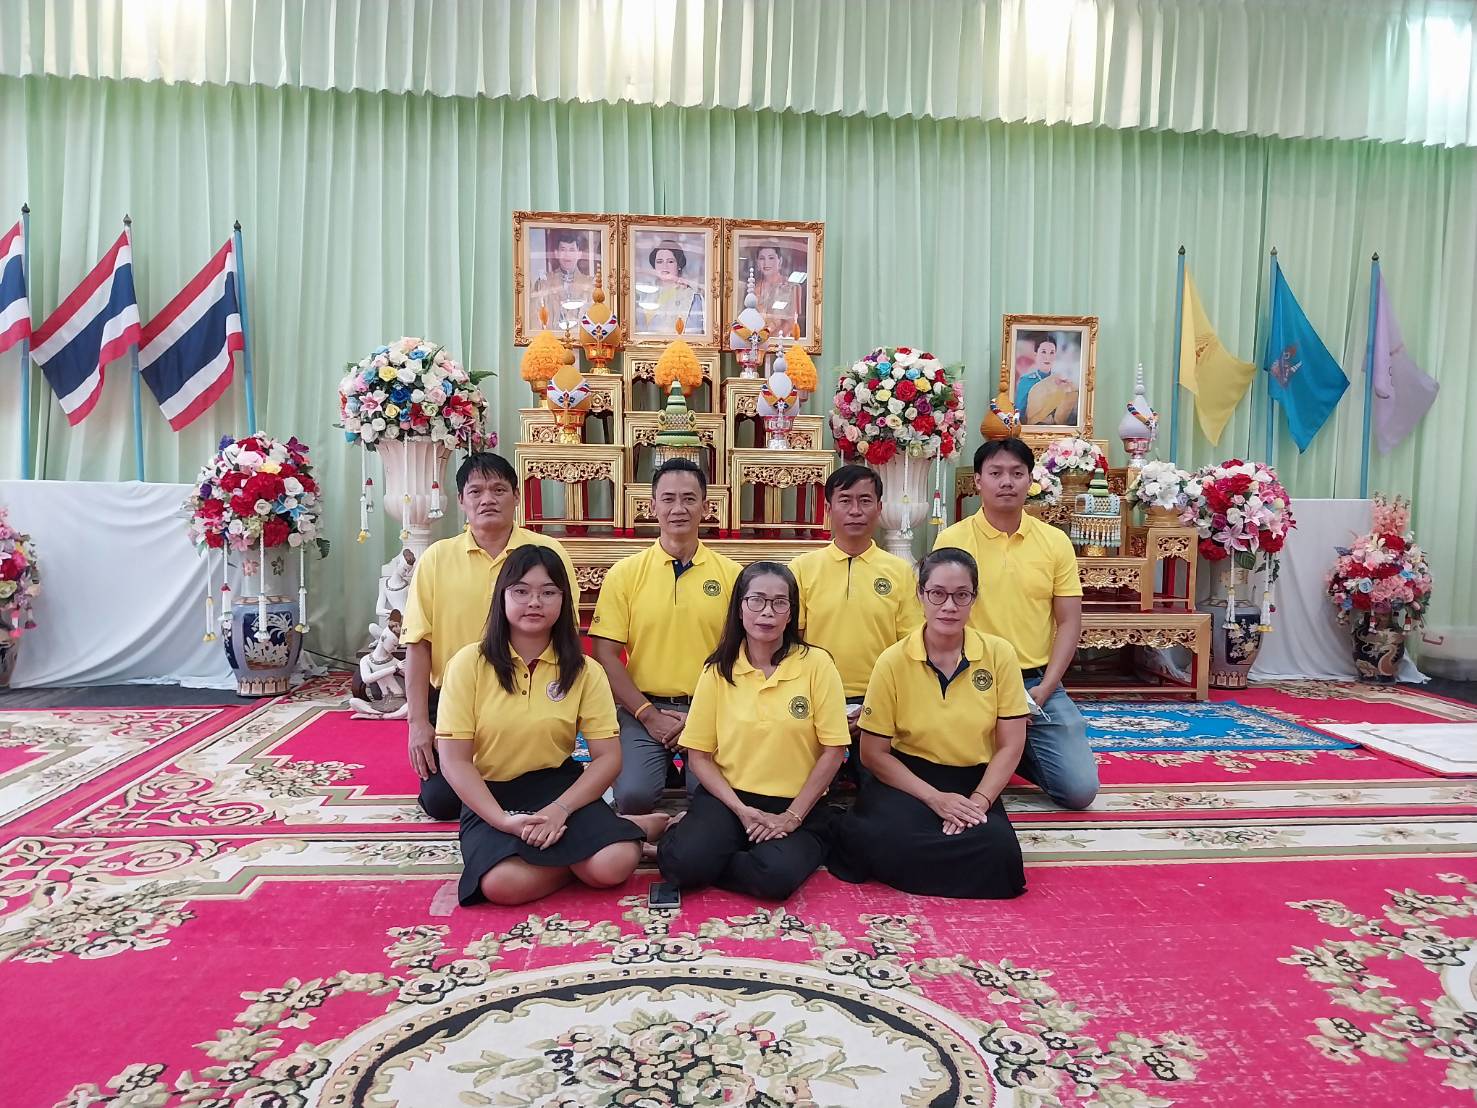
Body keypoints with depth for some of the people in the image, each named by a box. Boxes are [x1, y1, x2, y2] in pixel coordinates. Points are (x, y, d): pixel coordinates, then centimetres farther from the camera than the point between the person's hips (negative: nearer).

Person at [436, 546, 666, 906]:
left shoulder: (584, 671, -2)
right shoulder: (469, 663, -7)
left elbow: (608, 758, -3)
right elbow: (454, 760, -7)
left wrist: (560, 810, -18)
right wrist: (503, 820, -18)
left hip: (560, 784, 0)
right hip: (491, 795, 0)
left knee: (613, 865, -27)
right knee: (503, 883, -31)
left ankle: (639, 827, 8)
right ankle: (575, 853, -2)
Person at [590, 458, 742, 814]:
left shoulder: (730, 573, 4)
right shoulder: (625, 573, 3)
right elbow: (605, 654, -1)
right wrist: (648, 714, -8)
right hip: (644, 709, 0)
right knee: (634, 794, -23)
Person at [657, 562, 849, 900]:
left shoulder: (816, 663, -7)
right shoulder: (718, 670, -1)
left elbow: (833, 750, -6)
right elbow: (699, 755, 2)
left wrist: (793, 816, -9)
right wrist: (741, 810, -11)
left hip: (795, 804, -1)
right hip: (730, 797, 2)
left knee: (776, 876, -31)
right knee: (685, 862, -26)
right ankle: (687, 832, 7)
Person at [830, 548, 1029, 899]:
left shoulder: (999, 655, -5)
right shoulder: (893, 661, -9)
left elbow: (1010, 746, 0)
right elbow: (873, 753, -4)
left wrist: (978, 801, -14)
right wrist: (934, 798, -15)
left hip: (973, 781, 2)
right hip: (906, 778, -2)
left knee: (996, 849, -29)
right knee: (892, 839, -34)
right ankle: (862, 835, 1)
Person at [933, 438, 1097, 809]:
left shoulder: (1056, 541, 2)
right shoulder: (951, 540, -5)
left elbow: (1069, 622, 3)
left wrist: (1044, 689, -8)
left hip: (1038, 683, 2)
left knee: (1080, 789, -7)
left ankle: (1019, 752, 23)